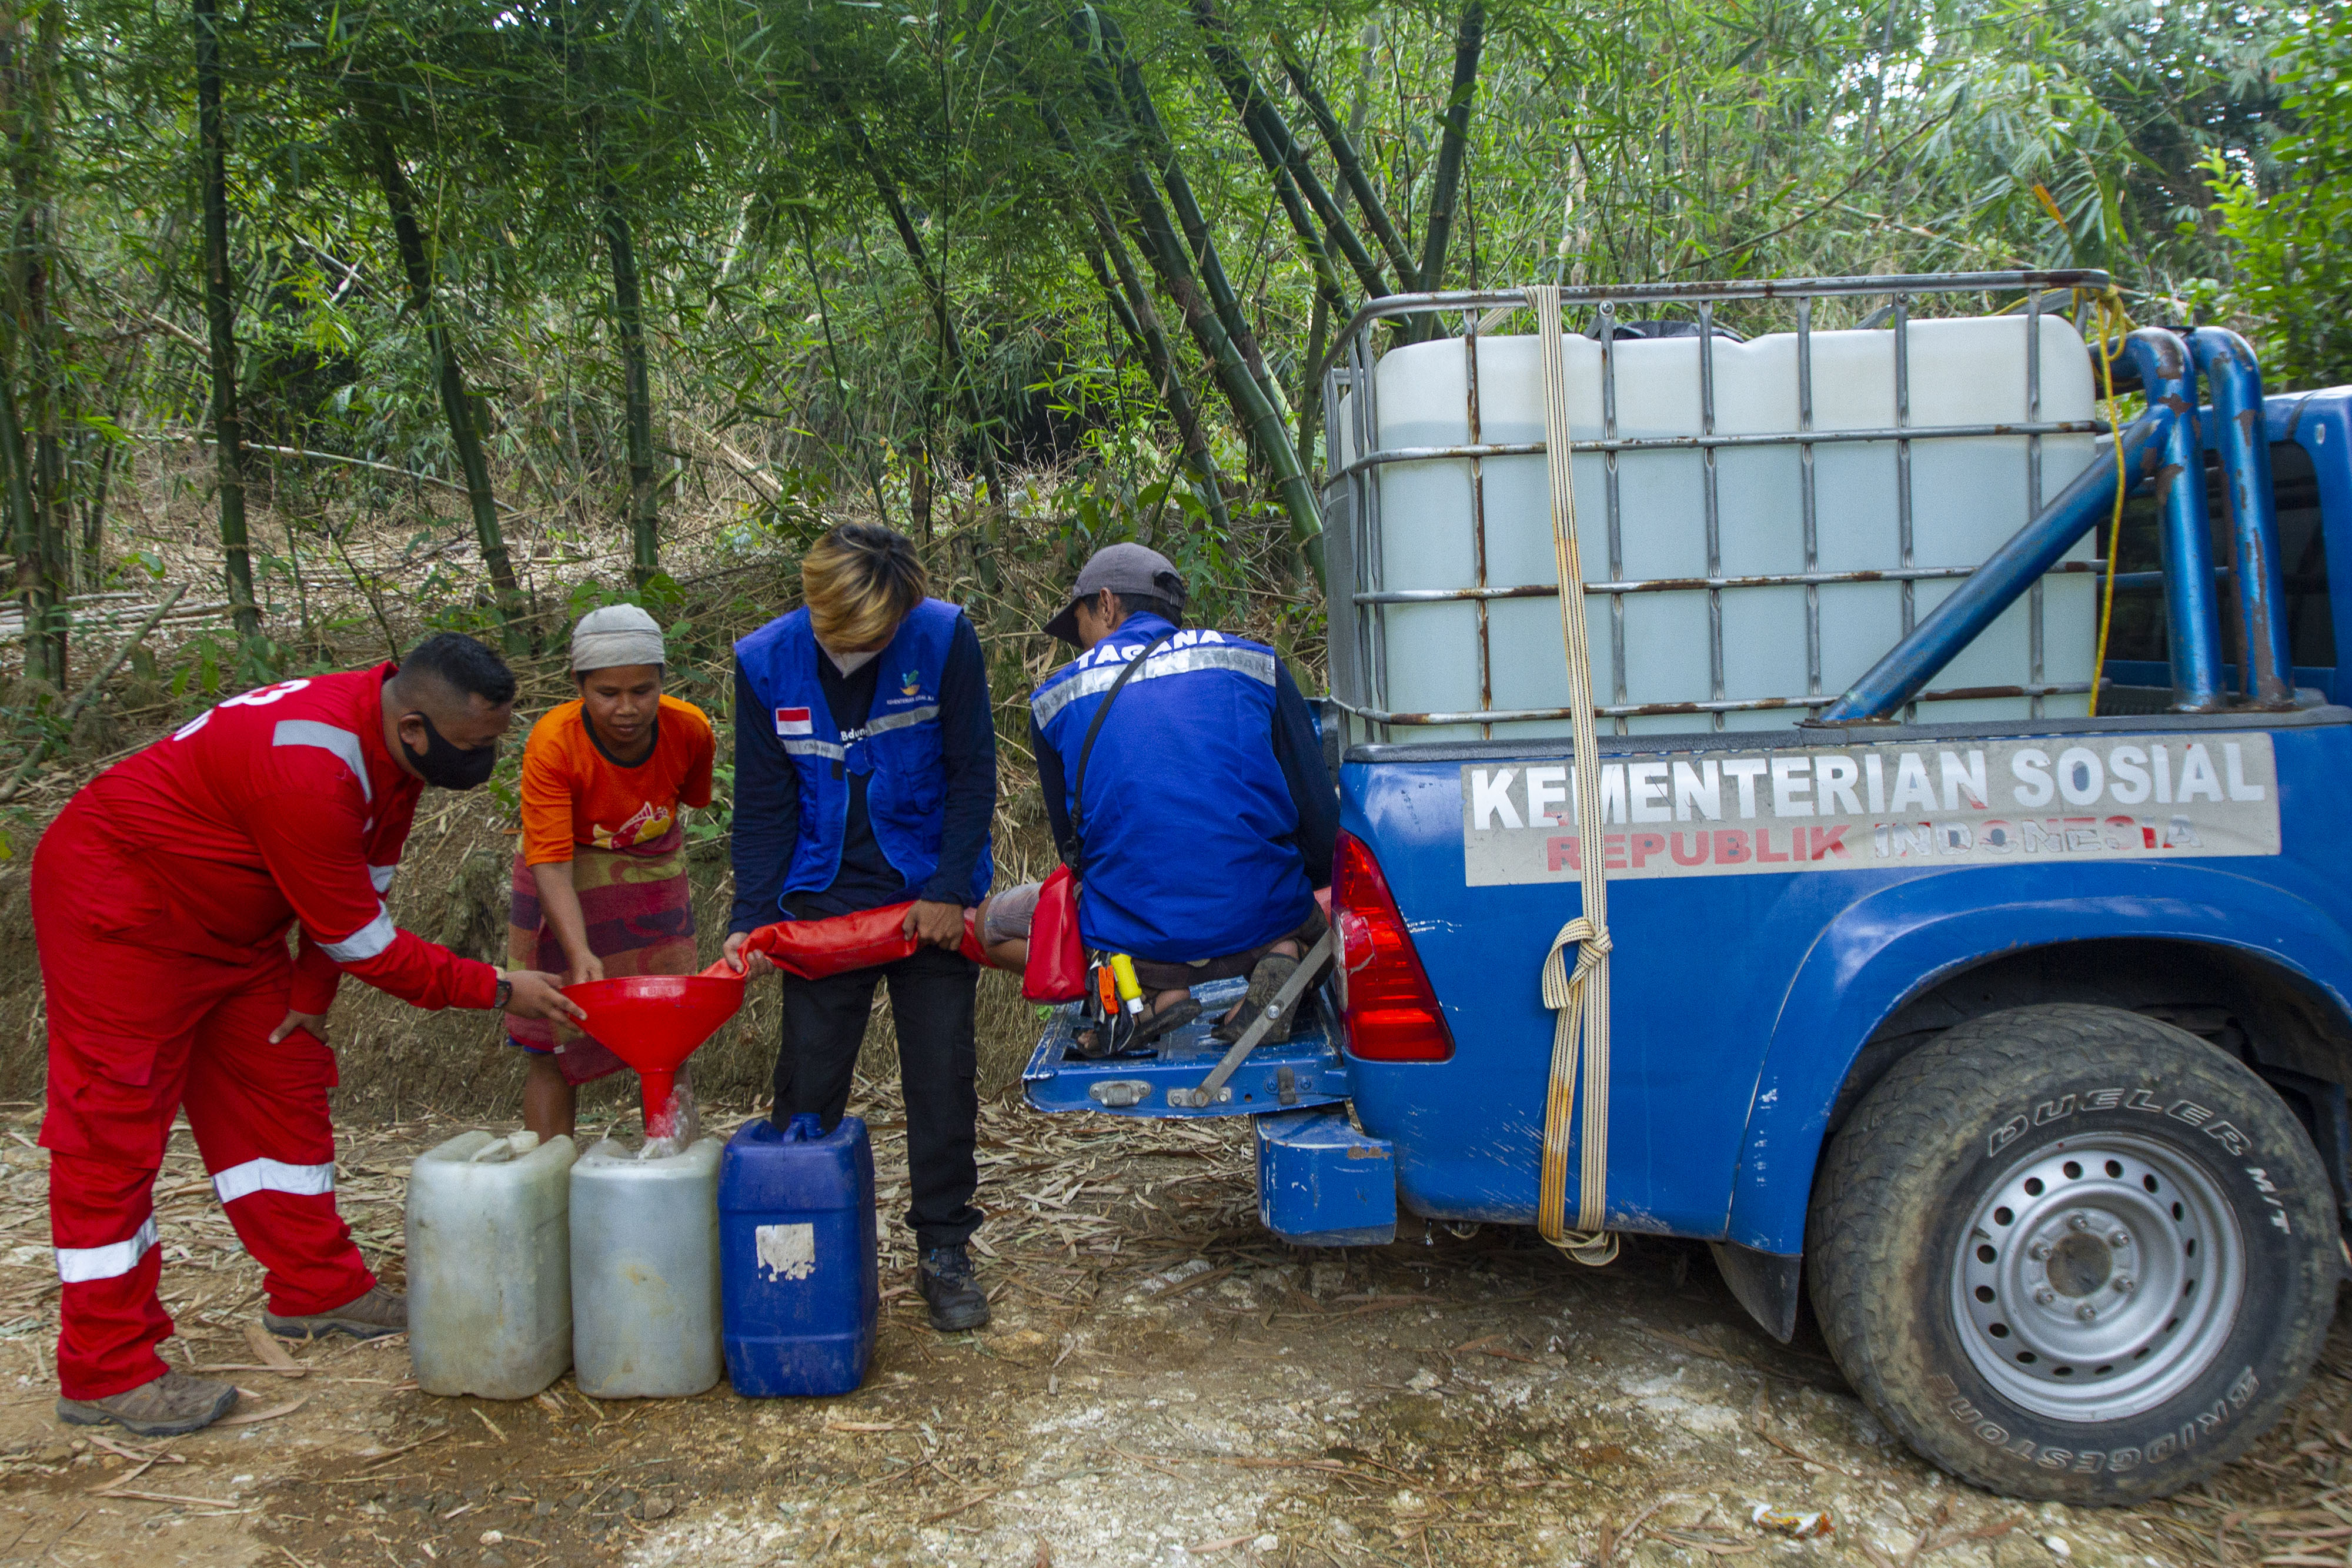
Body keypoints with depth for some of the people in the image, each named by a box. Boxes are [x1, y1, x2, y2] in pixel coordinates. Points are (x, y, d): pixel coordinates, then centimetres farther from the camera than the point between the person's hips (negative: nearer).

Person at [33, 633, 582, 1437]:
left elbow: (360, 886, 5)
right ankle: (106, 1372, 3)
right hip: (118, 908, -9)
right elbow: (362, 940, -28)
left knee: (279, 1089, 12)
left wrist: (310, 994, 1)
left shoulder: (395, 740, -8)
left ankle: (316, 1288, 23)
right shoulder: (311, 771, -36)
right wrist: (500, 990, -22)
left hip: (226, 924, 10)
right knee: (114, 1129, -5)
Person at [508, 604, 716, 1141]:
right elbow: (550, 863, -33)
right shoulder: (552, 743, -29)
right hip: (569, 886, -2)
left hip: (654, 879, 3)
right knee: (553, 1050, 0)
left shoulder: (689, 730, -19)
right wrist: (580, 953, -44)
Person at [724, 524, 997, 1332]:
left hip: (930, 896, -1)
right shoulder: (765, 661, -8)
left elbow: (973, 772, -8)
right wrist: (750, 916, -10)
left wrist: (949, 890, -12)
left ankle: (944, 1249, 18)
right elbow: (764, 802, -2)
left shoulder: (945, 638, -15)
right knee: (806, 1082, 5)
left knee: (943, 1075, 3)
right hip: (823, 899, 2)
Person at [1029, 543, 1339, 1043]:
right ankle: (1283, 960, -2)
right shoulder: (1255, 664, 6)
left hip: (1133, 941, -1)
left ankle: (1154, 988, 0)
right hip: (1263, 923, 1)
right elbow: (1319, 815, 5)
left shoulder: (1056, 697, 7)